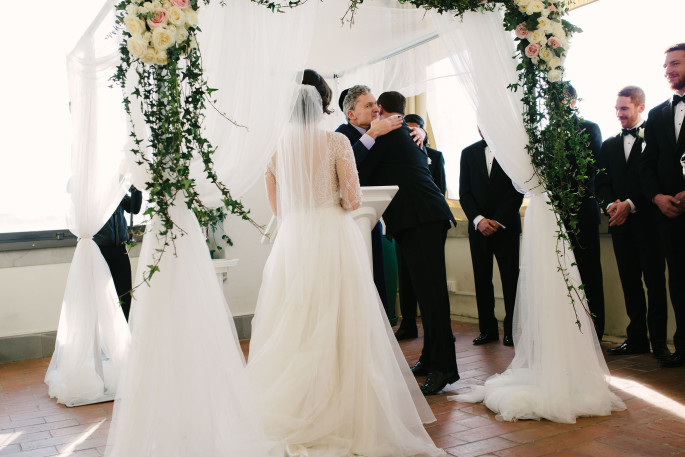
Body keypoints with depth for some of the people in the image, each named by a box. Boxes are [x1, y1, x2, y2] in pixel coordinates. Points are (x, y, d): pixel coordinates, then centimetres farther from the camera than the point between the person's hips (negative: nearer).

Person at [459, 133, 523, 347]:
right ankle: (488, 329, 11)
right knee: (482, 279, 3)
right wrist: (478, 220, -9)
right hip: (478, 226, 3)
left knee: (510, 279, -2)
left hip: (506, 225, -2)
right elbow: (464, 193, 5)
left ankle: (511, 329, 6)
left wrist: (498, 221, -10)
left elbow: (518, 190, -3)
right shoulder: (468, 153, 10)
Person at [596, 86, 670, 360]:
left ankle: (659, 340, 4)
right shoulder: (609, 145, 17)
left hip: (647, 218, -5)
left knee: (654, 280, -2)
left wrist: (631, 204, -15)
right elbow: (602, 182, 11)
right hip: (620, 222, 5)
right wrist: (611, 204, -8)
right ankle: (637, 338, 15)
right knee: (629, 281, 8)